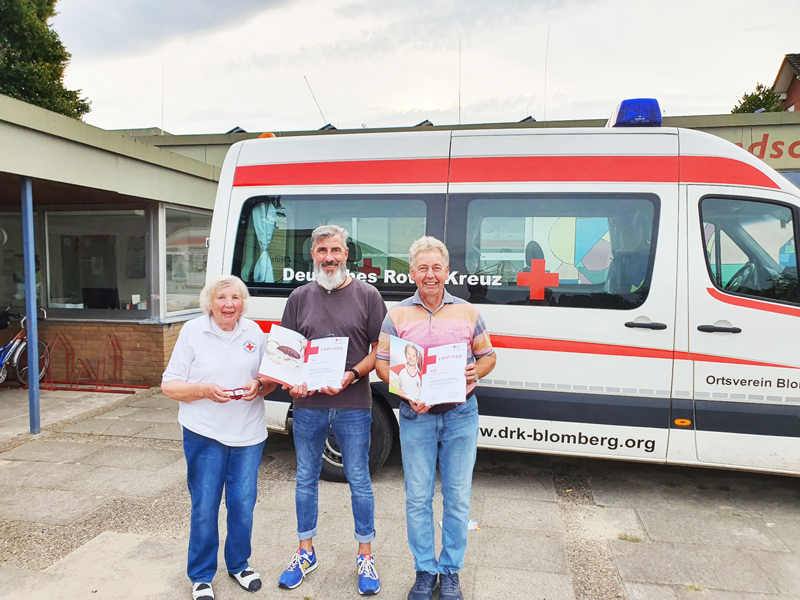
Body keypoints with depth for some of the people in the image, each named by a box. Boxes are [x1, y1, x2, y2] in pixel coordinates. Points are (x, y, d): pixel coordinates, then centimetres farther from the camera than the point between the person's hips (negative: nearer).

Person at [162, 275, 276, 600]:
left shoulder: (254, 333, 5)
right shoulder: (192, 331, -2)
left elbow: (271, 380, 11)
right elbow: (169, 385, -2)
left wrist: (259, 386, -12)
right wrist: (205, 390, -19)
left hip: (248, 434, 2)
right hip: (204, 435, -2)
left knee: (243, 505, 10)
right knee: (204, 508, 6)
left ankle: (239, 565, 34)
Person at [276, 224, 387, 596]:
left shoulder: (367, 295, -1)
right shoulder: (300, 297, 7)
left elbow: (379, 350, -2)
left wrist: (351, 375, -17)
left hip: (353, 405, -2)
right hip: (307, 405, 3)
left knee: (359, 482, 8)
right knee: (306, 480, 15)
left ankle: (365, 557, 26)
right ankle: (305, 553, 34)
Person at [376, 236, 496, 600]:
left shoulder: (467, 312, 7)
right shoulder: (397, 315, 3)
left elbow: (488, 355, 13)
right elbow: (382, 363, 0)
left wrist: (476, 371, -10)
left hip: (461, 415, 1)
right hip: (416, 415, -1)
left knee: (458, 496, 9)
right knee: (418, 497, 7)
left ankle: (450, 571, 27)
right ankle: (425, 571, 26)